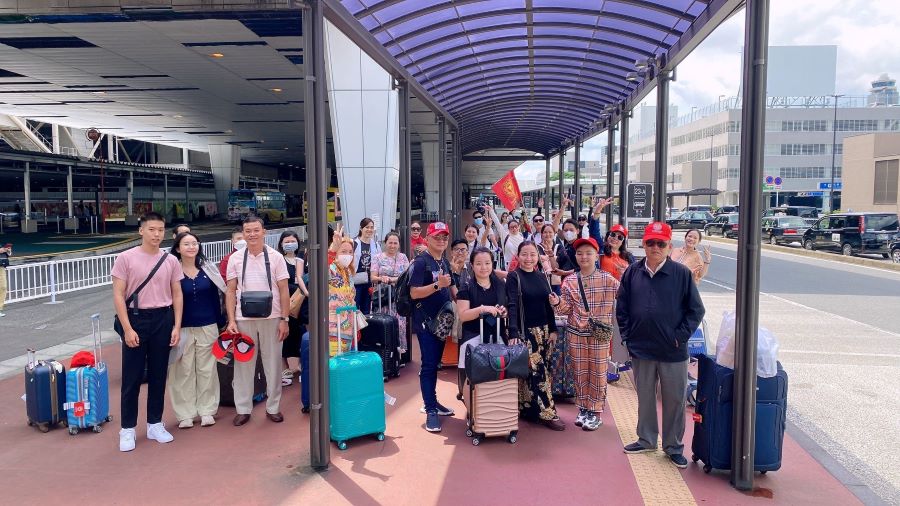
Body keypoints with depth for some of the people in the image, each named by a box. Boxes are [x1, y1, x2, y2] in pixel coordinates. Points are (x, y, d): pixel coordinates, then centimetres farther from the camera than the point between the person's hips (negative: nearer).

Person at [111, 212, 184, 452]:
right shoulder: (126, 258, -5)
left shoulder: (170, 260, 3)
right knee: (132, 377, 3)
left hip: (162, 319, 3)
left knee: (158, 375, 11)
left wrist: (177, 326, 0)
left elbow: (177, 295, 7)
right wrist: (127, 328, -13)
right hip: (135, 318, -3)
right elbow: (118, 295, -7)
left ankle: (155, 425, 23)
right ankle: (127, 429, 15)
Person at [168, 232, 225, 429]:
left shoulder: (208, 269, 5)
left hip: (208, 327, 3)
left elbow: (216, 298, 8)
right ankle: (185, 414, 13)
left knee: (207, 370, 8)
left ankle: (207, 410, 19)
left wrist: (219, 324, 6)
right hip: (183, 329, -2)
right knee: (184, 372, 3)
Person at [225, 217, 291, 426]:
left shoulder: (275, 257, 0)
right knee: (243, 363, 6)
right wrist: (231, 320, -3)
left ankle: (273, 407, 19)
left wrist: (284, 319, -4)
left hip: (271, 318, -1)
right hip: (243, 319, 1)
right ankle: (243, 409, 17)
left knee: (272, 363, 7)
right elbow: (231, 291, 4)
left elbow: (283, 290, 0)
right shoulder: (235, 259, 4)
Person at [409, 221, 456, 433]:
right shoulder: (420, 262, -11)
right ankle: (430, 411, -2)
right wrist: (438, 284, -28)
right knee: (428, 365, -6)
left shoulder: (444, 262, 12)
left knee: (435, 363, 15)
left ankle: (432, 402, 26)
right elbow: (414, 293, -19)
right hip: (425, 322, -7)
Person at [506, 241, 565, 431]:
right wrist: (513, 333, -27)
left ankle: (529, 409, 20)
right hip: (526, 331, -6)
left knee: (541, 370, 8)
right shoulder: (513, 277, -8)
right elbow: (512, 305, -17)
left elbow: (548, 305, 13)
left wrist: (553, 329, 7)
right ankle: (547, 413, -2)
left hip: (543, 330, 6)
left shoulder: (541, 277, 9)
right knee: (537, 372, -7)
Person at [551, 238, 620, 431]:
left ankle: (595, 412, 17)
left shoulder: (607, 279, -6)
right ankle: (583, 409, 25)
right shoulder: (569, 281, 3)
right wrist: (558, 303, -15)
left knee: (598, 372, 5)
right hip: (576, 332, 3)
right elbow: (567, 309, 4)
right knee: (580, 371, 11)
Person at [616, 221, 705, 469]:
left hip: (673, 352, -2)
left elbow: (696, 309, -2)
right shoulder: (632, 272, 1)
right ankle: (646, 439, 33)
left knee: (674, 400, 8)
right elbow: (621, 307, 8)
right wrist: (627, 335, 2)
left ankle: (673, 446, 24)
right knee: (645, 397, 16)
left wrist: (681, 336, -8)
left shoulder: (681, 274, -7)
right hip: (641, 349, 3)